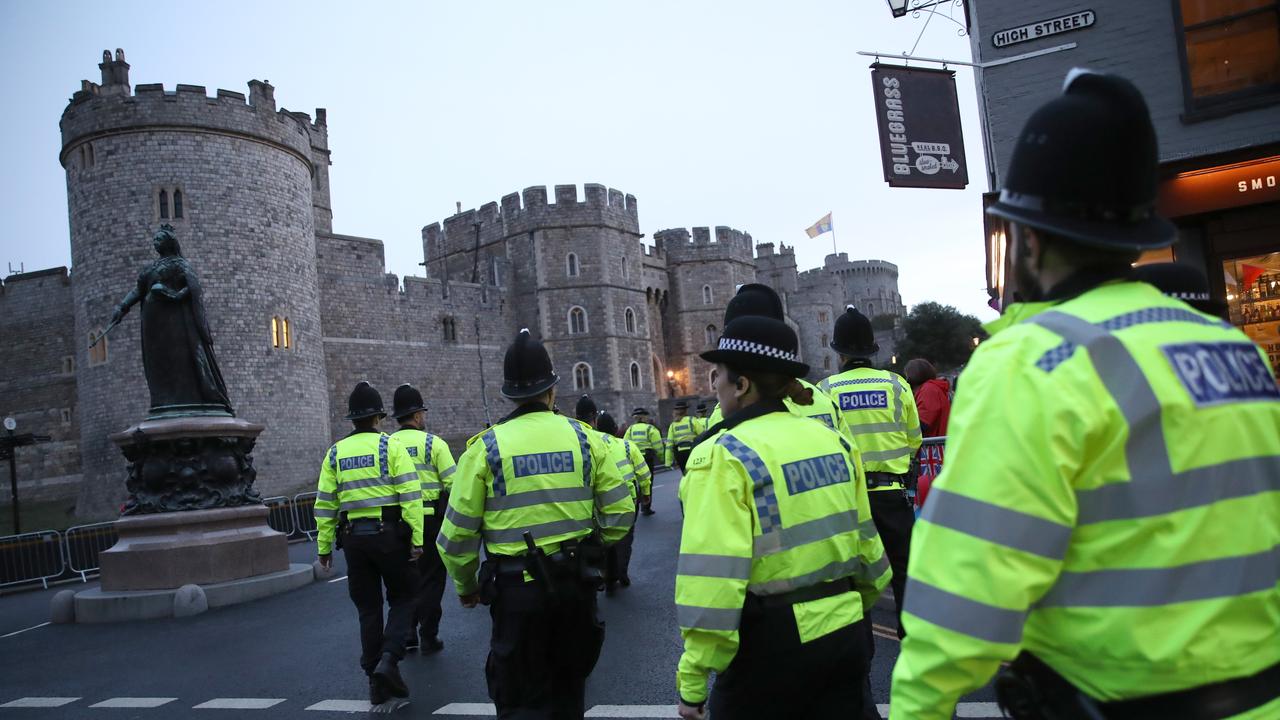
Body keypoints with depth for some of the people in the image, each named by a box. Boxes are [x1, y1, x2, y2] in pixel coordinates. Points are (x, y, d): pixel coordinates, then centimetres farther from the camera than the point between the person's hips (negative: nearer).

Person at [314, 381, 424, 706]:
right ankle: (388, 659, -9)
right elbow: (411, 495, -12)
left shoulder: (335, 453, 7)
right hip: (389, 534, -4)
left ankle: (376, 680, 17)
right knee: (402, 599, 12)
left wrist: (324, 546, 14)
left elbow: (325, 504, 7)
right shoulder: (391, 446, -4)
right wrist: (416, 539, -10)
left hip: (353, 538, 4)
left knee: (368, 609, 13)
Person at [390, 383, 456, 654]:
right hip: (431, 520, -3)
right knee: (430, 579, 8)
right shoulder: (433, 443, -6)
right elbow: (453, 484, -10)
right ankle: (428, 637, 10)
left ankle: (407, 634, 17)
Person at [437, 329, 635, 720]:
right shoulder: (584, 437, 0)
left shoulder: (486, 448, -7)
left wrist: (466, 586, 11)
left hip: (517, 587, -3)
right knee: (569, 686, 23)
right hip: (578, 583, 3)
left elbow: (457, 534, -6)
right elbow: (621, 511, 0)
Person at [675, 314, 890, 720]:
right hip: (845, 632, 6)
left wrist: (693, 680, -14)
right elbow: (866, 542, 11)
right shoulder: (832, 440, 4)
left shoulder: (724, 457, -15)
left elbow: (713, 580, -20)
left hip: (771, 646, -6)